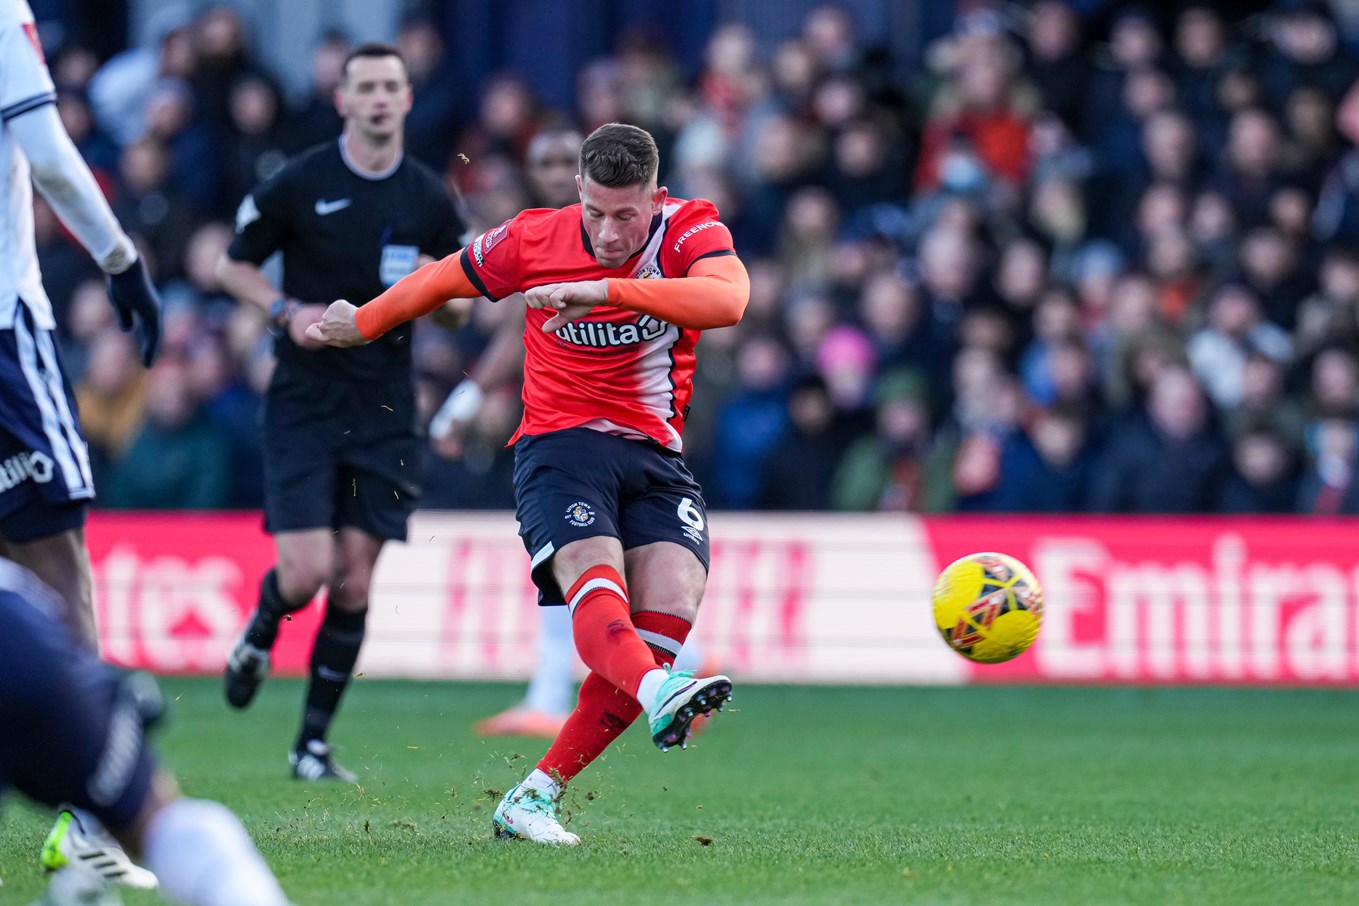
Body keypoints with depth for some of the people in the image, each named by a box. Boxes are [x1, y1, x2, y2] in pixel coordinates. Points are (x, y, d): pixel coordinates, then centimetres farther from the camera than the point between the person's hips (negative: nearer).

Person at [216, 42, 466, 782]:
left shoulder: (429, 199, 3)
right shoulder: (299, 184, -5)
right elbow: (232, 265, 4)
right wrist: (287, 310, -13)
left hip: (384, 409, 3)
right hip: (304, 399, -3)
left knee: (354, 583, 0)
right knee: (306, 571, -12)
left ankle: (314, 743, 11)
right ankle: (261, 634, 24)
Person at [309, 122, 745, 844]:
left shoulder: (689, 229, -7)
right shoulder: (534, 240, -4)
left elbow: (727, 299, -30)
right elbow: (443, 279, 16)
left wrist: (607, 290, -37)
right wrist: (361, 325, 29)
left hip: (655, 458, 1)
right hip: (559, 447, -1)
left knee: (673, 607, -18)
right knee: (594, 580, -30)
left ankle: (532, 799, -14)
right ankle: (658, 695, -63)